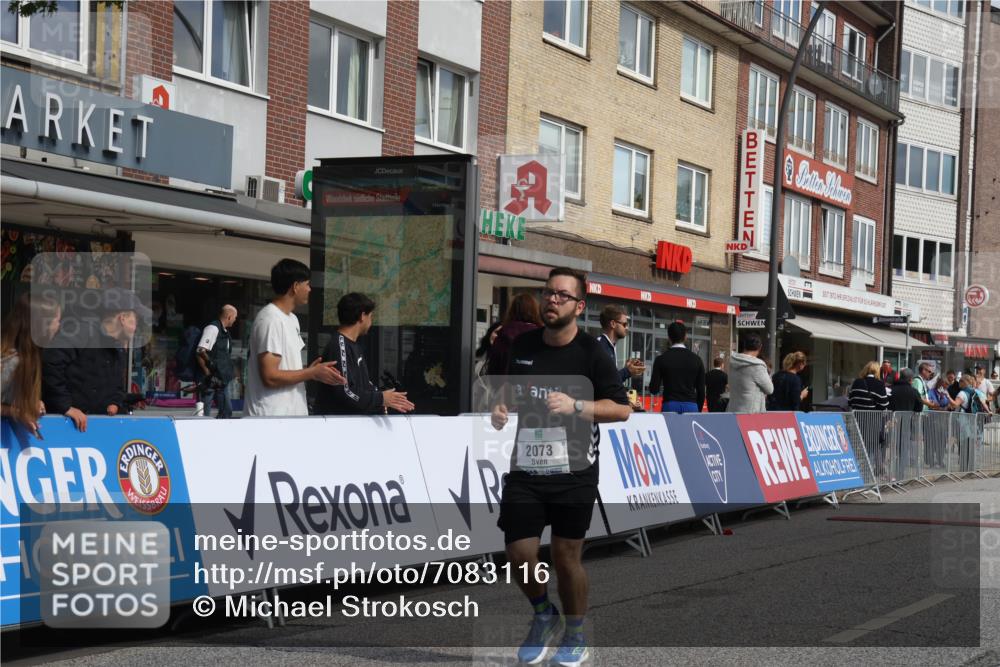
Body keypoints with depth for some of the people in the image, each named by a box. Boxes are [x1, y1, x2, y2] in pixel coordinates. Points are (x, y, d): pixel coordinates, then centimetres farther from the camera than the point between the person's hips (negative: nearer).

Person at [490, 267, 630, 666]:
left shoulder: (591, 353, -8)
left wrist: (575, 406, -23)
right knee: (519, 554, 0)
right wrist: (500, 407, 2)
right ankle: (543, 616, 30)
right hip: (525, 469, 3)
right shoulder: (522, 345, 5)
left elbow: (622, 408, -9)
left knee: (567, 557, 4)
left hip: (574, 472, -3)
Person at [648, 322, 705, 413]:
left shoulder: (662, 359, -2)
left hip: (670, 407, -2)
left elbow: (654, 390, -2)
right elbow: (701, 390, 6)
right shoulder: (696, 359, 4)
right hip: (691, 407, 2)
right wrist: (698, 411, 15)